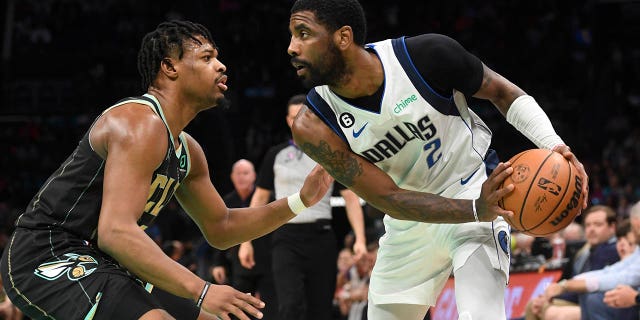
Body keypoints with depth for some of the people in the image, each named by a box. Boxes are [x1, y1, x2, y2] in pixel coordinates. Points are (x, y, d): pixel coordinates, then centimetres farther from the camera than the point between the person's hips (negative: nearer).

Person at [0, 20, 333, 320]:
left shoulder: (187, 151, 14)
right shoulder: (141, 124, -18)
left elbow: (221, 229, 26)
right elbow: (116, 231, -30)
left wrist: (300, 201, 12)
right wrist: (201, 290, -34)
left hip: (97, 263, 11)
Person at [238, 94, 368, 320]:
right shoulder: (276, 155, 9)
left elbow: (351, 198, 3)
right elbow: (260, 198, 15)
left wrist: (360, 239, -9)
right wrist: (246, 241, 9)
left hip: (321, 239, 1)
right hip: (287, 239, 0)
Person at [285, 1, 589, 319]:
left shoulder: (426, 54, -23)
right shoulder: (312, 126, -19)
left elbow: (502, 92, -6)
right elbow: (389, 199, -22)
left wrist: (554, 145, -23)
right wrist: (475, 211, -36)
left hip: (473, 190, -3)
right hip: (410, 219, 4)